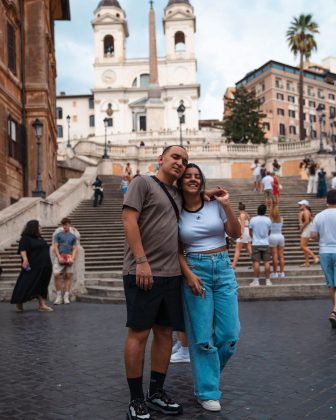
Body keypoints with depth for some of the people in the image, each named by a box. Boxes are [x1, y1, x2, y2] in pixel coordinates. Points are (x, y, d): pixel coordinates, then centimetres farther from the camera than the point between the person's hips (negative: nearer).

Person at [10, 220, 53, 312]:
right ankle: (19, 303, 9)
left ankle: (42, 304, 6)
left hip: (44, 267, 8)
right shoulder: (25, 238, -7)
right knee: (27, 285, -4)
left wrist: (48, 264, 21)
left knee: (42, 286, 6)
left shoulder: (39, 238, 18)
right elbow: (22, 250, -18)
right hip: (32, 267, -8)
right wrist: (25, 260, -33)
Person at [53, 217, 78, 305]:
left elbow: (74, 249, 9)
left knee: (68, 276, 1)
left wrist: (72, 258, -8)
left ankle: (66, 297, 5)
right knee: (56, 275, -13)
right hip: (60, 257, -1)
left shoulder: (73, 236, 13)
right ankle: (59, 296, -2)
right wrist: (59, 257, -10)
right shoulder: (58, 235, 9)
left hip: (69, 258, 2)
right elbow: (55, 247, 3)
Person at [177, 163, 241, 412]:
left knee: (230, 334, 2)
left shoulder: (215, 205, 4)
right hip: (195, 269, -2)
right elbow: (177, 250, 1)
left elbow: (236, 234, 0)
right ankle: (207, 391, 11)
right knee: (202, 335, -3)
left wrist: (227, 205, -10)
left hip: (223, 268, 2)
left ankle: (207, 373, 29)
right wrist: (189, 275, -12)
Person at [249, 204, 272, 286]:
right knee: (266, 262, 4)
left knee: (256, 262, -1)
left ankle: (256, 281, -1)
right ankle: (268, 280, 7)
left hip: (256, 244, -1)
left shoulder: (253, 219, -6)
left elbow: (250, 232, 4)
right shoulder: (268, 220, -2)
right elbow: (269, 231, 8)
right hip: (265, 243, 1)